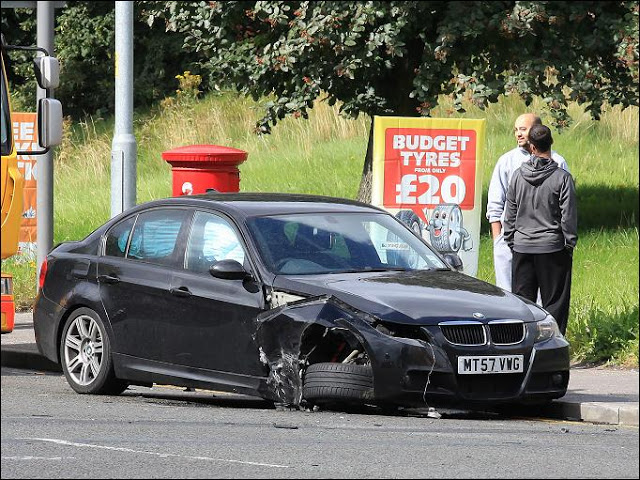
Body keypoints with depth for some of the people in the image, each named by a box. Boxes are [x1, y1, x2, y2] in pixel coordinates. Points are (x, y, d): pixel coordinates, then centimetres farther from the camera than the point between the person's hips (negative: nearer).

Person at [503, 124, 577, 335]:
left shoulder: (518, 176, 1)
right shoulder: (562, 178, -9)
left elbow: (510, 213, 7)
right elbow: (568, 216, -8)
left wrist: (511, 241, 16)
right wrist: (570, 243, 3)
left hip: (522, 248, 3)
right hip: (553, 247, -3)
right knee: (554, 302, 4)